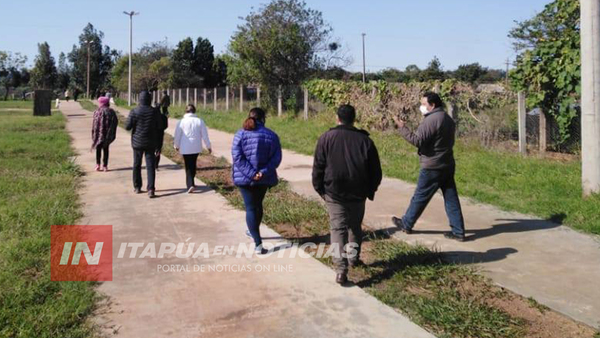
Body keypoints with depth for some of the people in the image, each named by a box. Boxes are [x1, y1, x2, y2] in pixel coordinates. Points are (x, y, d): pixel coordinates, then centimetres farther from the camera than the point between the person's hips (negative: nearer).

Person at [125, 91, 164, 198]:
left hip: (137, 142, 0)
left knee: (137, 165, 15)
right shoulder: (155, 111, -5)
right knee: (150, 166, 0)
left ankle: (137, 187, 23)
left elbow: (128, 127, -7)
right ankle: (151, 190, -10)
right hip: (151, 143, 0)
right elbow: (160, 127, -2)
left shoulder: (134, 112, -8)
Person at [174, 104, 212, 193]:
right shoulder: (200, 121, -3)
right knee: (193, 165, 18)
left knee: (188, 166, 2)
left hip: (185, 148, -2)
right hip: (196, 148, 2)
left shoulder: (181, 122, -8)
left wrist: (177, 145, 17)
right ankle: (191, 183, 29)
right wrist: (208, 146, 12)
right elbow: (205, 135, 2)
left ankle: (190, 185, -13)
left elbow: (177, 135, 0)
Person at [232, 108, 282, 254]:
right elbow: (276, 158, -10)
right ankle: (253, 231, 45)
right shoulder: (272, 135, -3)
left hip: (244, 177, -2)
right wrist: (263, 172, -16)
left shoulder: (241, 134, -6)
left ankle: (258, 243, -4)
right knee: (258, 204, 23)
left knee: (250, 208, 3)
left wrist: (251, 173, -17)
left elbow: (237, 156, -15)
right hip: (264, 178, 2)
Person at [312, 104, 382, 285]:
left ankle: (341, 269, -12)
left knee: (338, 228, -2)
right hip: (358, 194, 2)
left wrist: (319, 188, 7)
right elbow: (376, 170, 3)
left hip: (334, 193, -2)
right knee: (355, 226, 21)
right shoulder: (365, 140, -1)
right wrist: (370, 190, 16)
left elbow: (318, 167, -4)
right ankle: (353, 257, 34)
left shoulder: (327, 138, -5)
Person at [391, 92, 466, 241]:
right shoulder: (448, 119, 13)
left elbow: (418, 141, -22)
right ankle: (458, 231, 11)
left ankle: (406, 224, 20)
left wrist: (402, 127, -19)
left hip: (432, 167, -8)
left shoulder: (431, 120, -18)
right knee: (451, 198, 9)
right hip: (448, 165, 8)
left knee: (420, 197, 5)